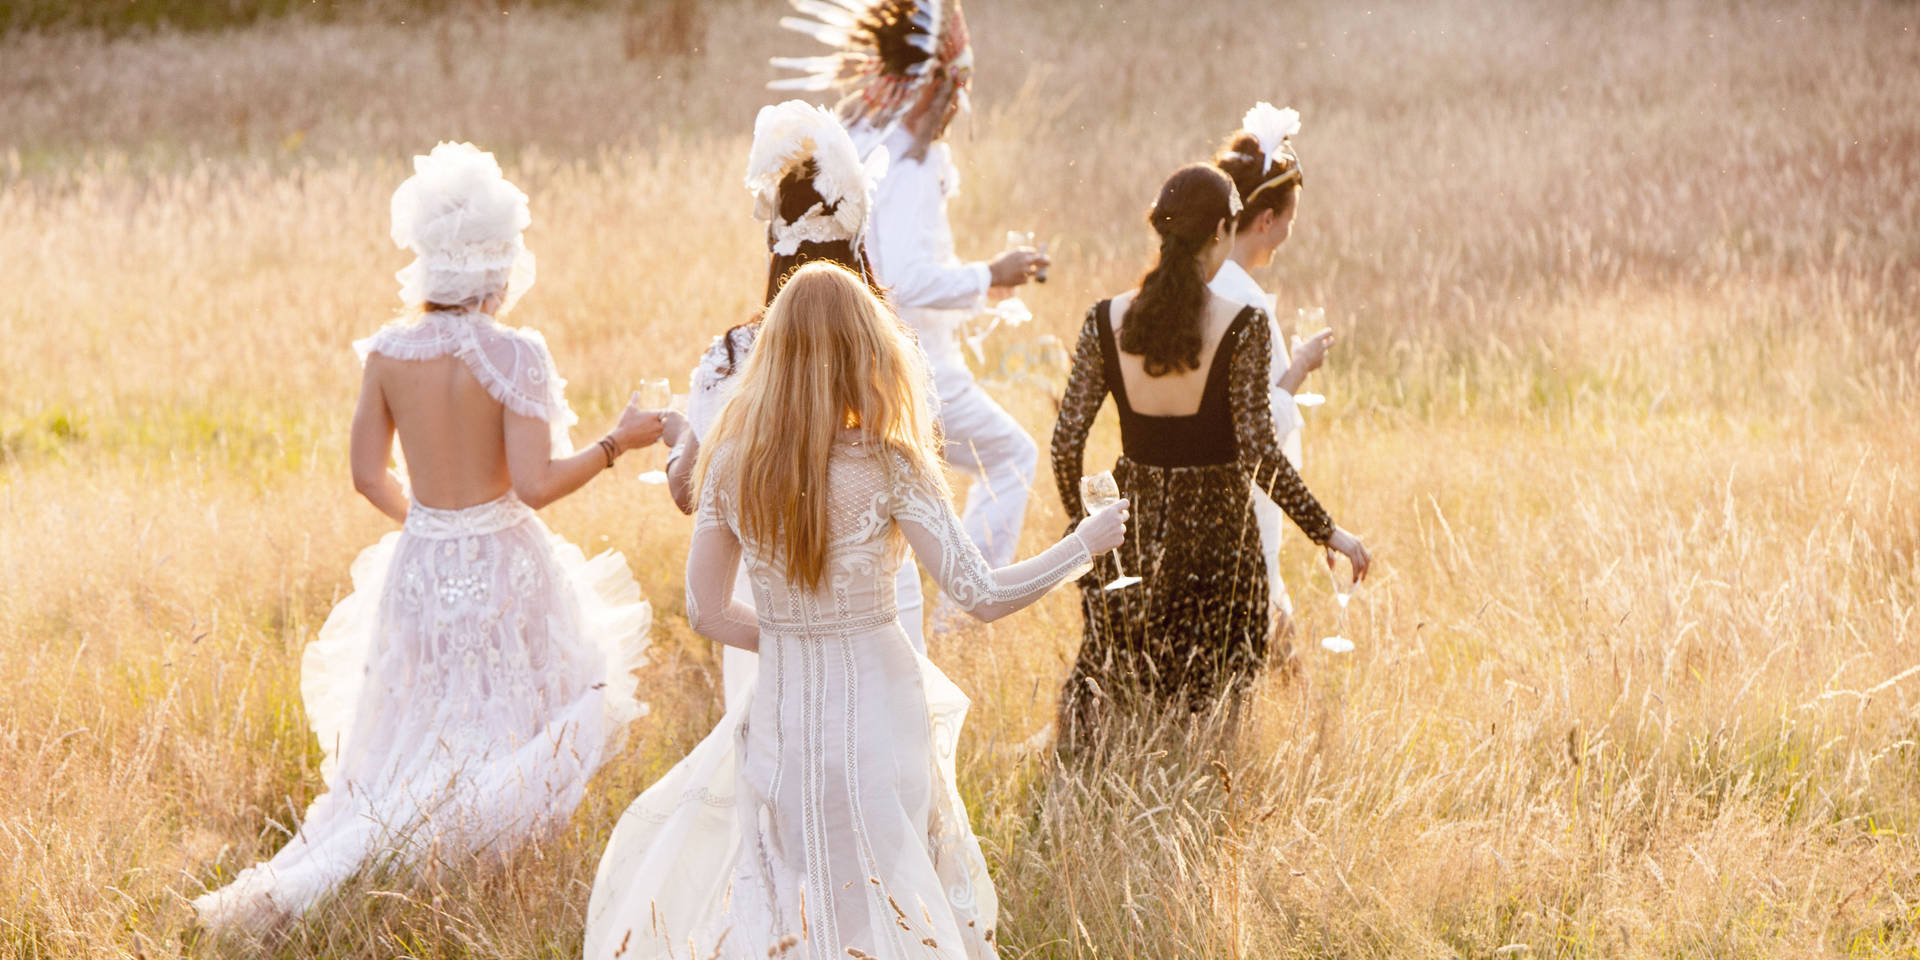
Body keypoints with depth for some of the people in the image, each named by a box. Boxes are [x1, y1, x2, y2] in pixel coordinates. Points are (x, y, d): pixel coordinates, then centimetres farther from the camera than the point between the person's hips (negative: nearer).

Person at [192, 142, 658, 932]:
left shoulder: (388, 353, -3)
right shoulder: (513, 355, -17)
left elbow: (369, 475, 5)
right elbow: (535, 484, -20)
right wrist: (616, 443, -8)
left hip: (418, 565, 5)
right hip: (502, 568, -5)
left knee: (404, 749, 19)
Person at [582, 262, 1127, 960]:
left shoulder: (731, 463, -3)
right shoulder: (887, 467, -14)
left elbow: (706, 610, 4)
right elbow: (983, 595, -15)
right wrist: (1086, 543, -1)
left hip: (782, 720, 3)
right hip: (878, 714, -3)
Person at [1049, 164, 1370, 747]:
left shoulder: (1107, 322, -4)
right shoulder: (1242, 327, -14)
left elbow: (1067, 442, -3)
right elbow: (1259, 455, -17)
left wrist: (1080, 523, 14)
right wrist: (1328, 533, -6)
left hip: (1130, 531, 3)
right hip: (1214, 535, -3)